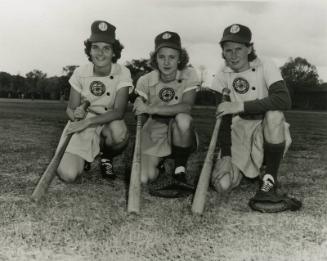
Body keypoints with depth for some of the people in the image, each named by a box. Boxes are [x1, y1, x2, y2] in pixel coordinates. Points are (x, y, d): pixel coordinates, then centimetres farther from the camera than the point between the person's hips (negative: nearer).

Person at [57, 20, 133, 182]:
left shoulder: (122, 73, -13)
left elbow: (119, 112, -22)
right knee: (67, 174, -20)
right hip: (81, 128, 1)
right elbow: (70, 109, -3)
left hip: (108, 125, 0)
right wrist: (76, 114, -28)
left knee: (119, 132, -38)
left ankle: (106, 158, -1)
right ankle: (83, 158, 19)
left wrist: (88, 121, -33)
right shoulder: (80, 73, -7)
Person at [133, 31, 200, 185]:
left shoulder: (189, 75, -12)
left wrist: (151, 109, -31)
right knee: (144, 178, -18)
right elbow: (139, 113, -3)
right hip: (154, 130, 1)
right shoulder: (145, 81, -8)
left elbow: (187, 107, -26)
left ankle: (180, 169, -14)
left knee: (183, 119, -37)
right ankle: (159, 161, 20)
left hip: (181, 133, -1)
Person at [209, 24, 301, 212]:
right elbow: (222, 116, -4)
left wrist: (241, 106, -34)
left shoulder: (265, 66, -12)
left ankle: (270, 179, -20)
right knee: (223, 184, -18)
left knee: (274, 113, -37)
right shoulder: (223, 75, -2)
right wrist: (225, 155, -13)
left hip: (268, 132, -2)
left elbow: (285, 100, -30)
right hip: (239, 133, 2)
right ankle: (246, 171, 20)